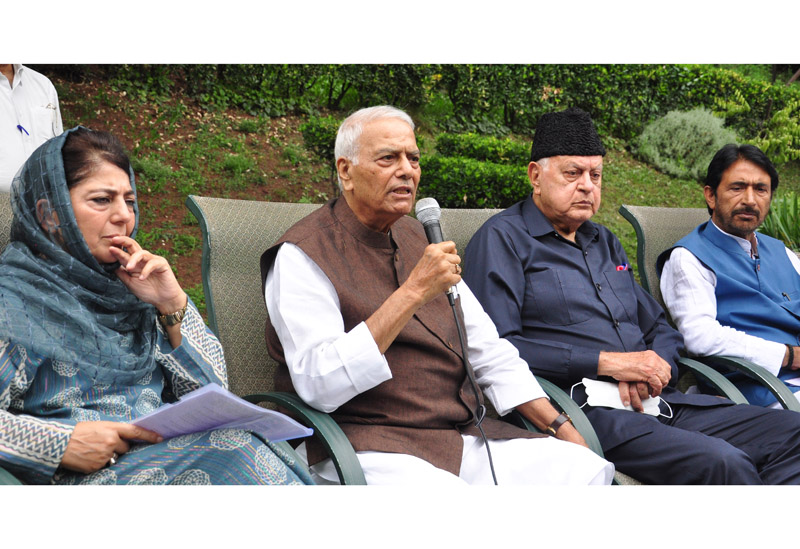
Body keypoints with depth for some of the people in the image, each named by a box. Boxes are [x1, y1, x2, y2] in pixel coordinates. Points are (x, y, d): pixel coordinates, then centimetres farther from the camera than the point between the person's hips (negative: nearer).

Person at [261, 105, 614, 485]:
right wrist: (413, 292, -21)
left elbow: (489, 351, 20)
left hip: (461, 437, 7)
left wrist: (559, 425, 9)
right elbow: (318, 385, -19)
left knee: (586, 468, -12)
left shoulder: (420, 240, 17)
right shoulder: (303, 254, -5)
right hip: (366, 448, -7)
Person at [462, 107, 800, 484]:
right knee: (721, 463, -29)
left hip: (657, 403, 8)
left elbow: (659, 329, 28)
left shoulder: (605, 242, 25)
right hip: (583, 410, -8)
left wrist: (654, 368, 1)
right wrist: (607, 362, -13)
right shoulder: (502, 239, 1)